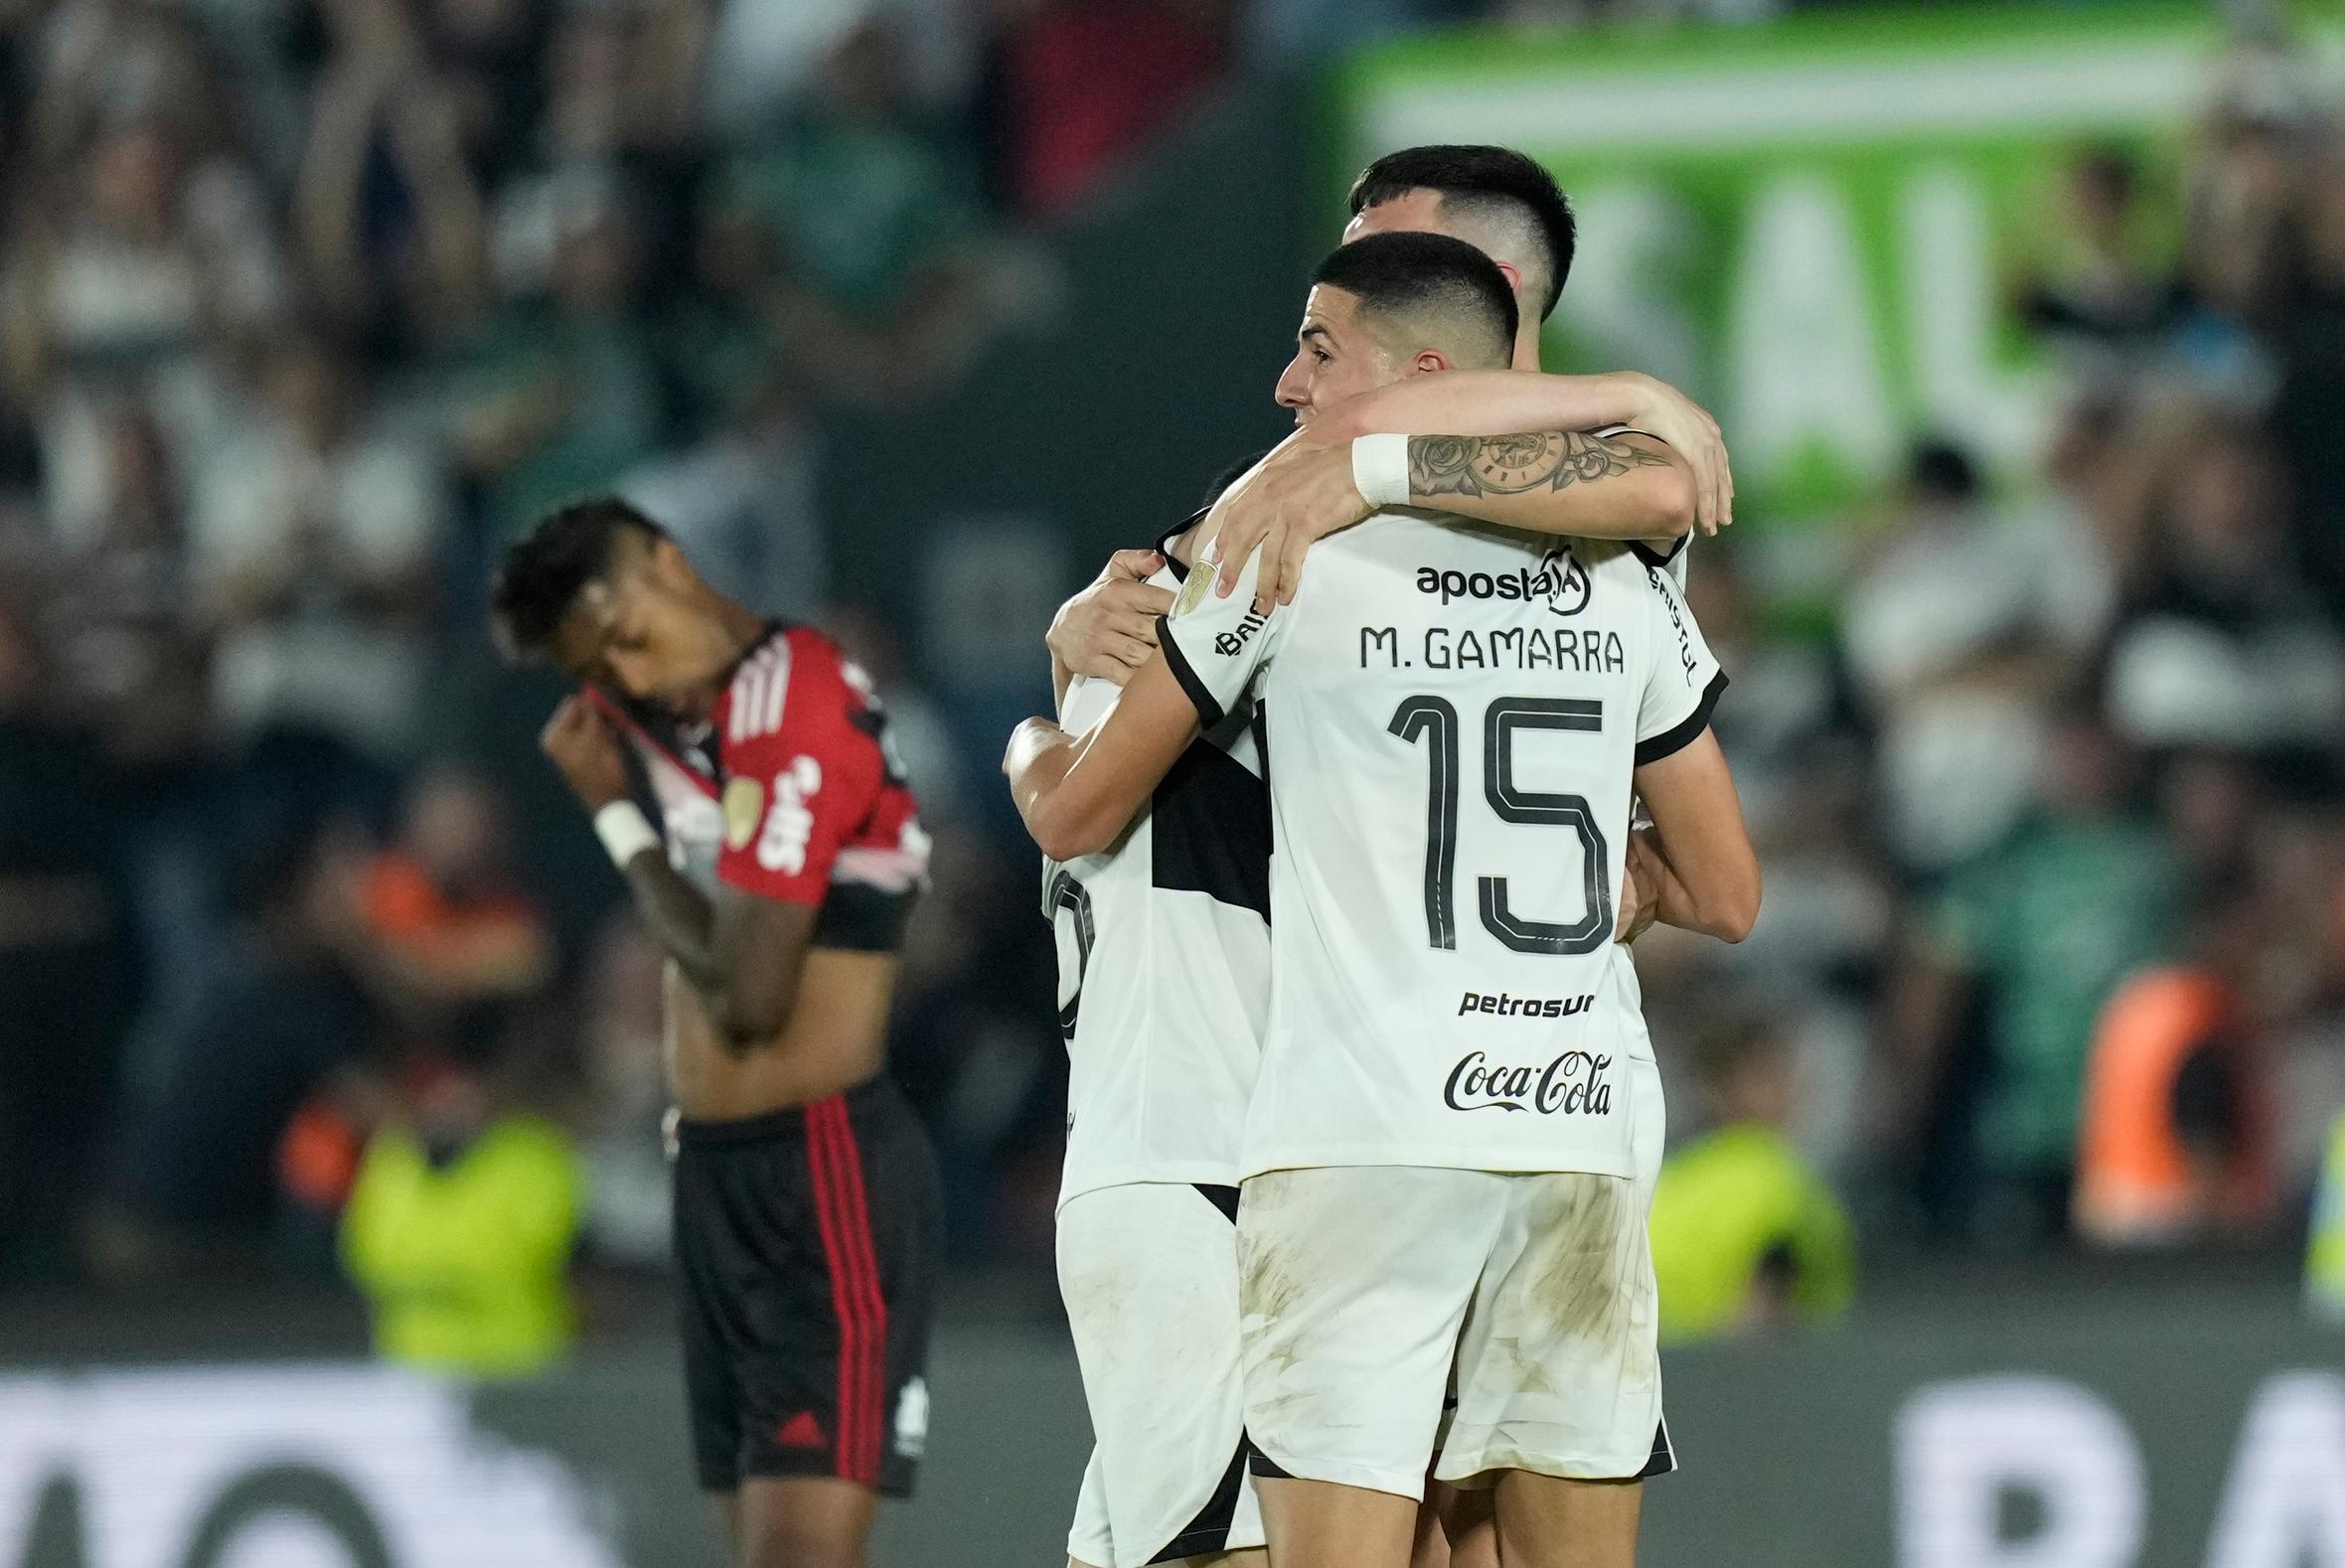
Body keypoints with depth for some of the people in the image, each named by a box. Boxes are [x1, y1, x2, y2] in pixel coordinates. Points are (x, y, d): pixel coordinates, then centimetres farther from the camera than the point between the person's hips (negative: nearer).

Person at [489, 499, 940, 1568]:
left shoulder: (798, 714, -18)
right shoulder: (688, 701, 8)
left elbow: (749, 994, -21)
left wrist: (617, 820, -8)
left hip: (828, 1181, -10)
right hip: (717, 1171, 10)